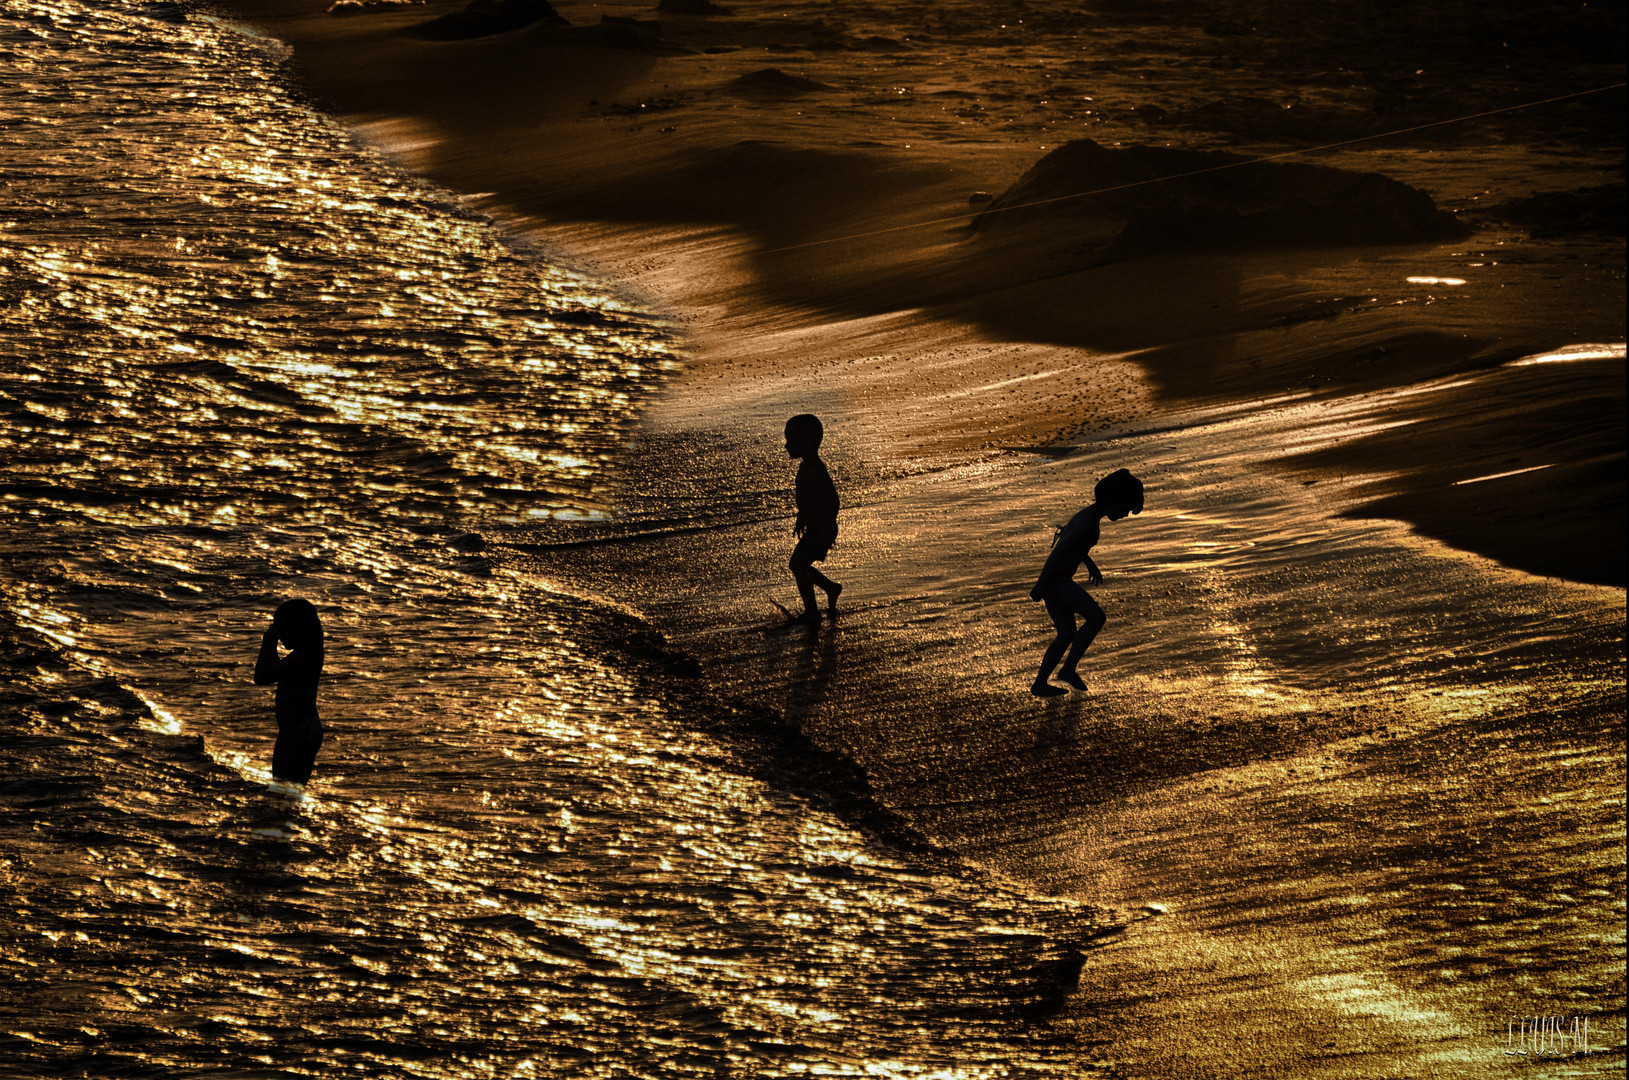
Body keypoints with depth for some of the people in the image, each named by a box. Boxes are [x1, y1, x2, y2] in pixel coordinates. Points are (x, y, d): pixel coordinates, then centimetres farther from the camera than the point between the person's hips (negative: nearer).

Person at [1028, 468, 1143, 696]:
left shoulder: (1090, 515, 13)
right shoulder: (1089, 522, -18)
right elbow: (1059, 549, -22)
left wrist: (1091, 565, 30)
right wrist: (1041, 585, -23)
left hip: (1057, 580, 10)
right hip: (1056, 580, -10)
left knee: (1067, 634, 13)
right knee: (1096, 617, -10)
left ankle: (1039, 684, 16)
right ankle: (1068, 669, -5)